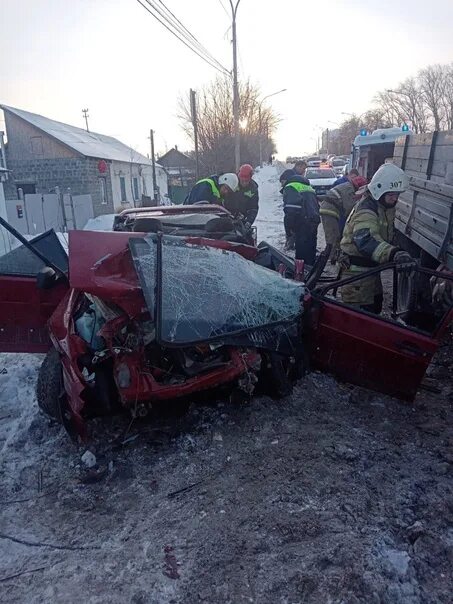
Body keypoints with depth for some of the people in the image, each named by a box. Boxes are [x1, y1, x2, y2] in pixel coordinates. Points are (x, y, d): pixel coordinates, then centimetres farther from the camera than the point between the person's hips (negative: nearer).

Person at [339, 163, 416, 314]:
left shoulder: (387, 206, 4)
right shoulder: (366, 210, -28)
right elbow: (366, 240, -47)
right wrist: (395, 254, -61)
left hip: (372, 266, 10)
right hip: (356, 269, -10)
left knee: (376, 305, 23)